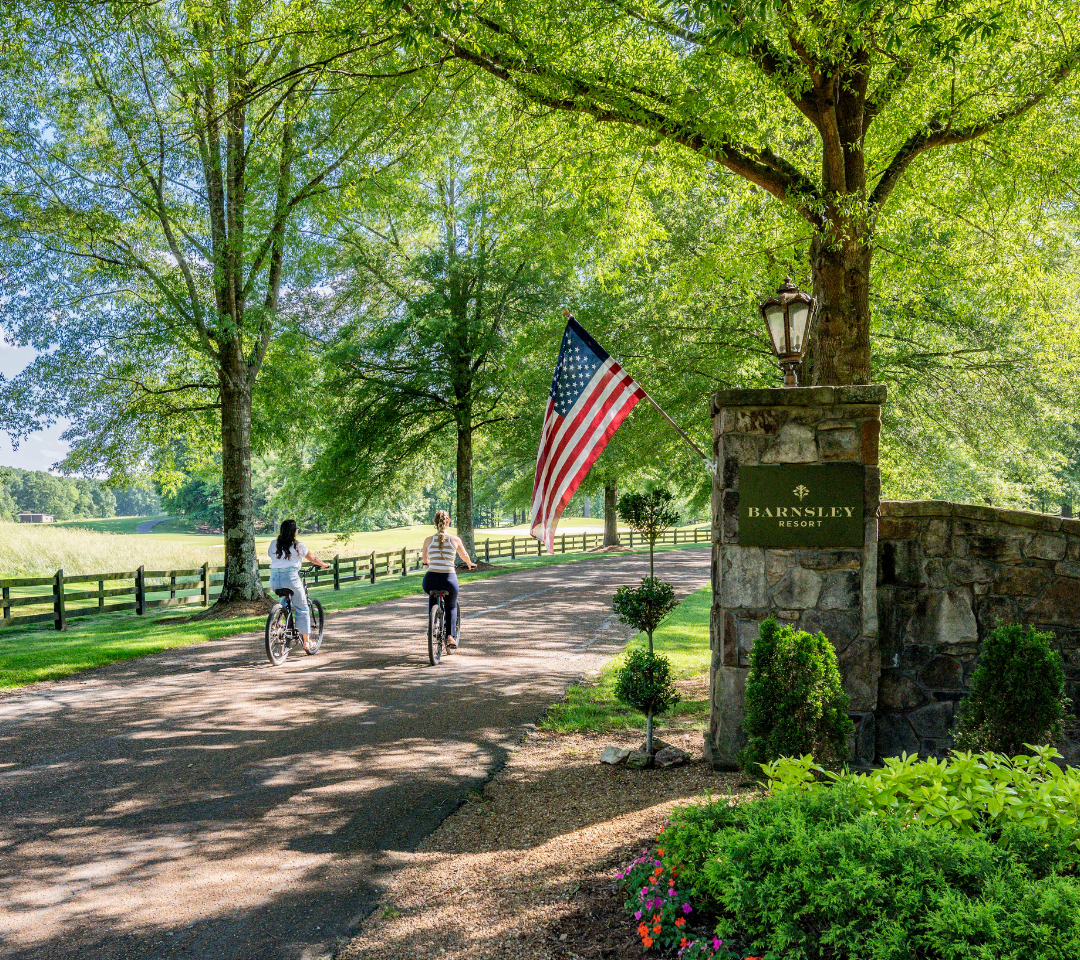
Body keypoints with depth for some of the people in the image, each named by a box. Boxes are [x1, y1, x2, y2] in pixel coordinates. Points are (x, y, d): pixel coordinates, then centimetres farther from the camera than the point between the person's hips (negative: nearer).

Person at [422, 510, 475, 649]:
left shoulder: (428, 540, 4)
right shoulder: (455, 540, 1)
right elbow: (465, 556, 20)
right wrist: (470, 564, 43)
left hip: (430, 580, 1)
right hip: (449, 579, -1)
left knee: (432, 596, 37)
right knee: (451, 606, 27)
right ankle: (450, 636, 13)